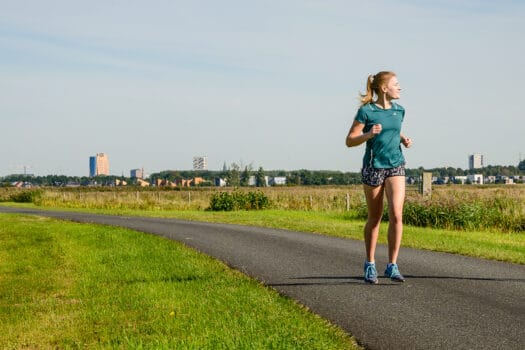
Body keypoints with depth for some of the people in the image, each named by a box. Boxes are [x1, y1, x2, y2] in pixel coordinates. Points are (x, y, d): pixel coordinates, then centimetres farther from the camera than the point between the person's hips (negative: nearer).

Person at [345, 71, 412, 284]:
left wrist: (404, 139, 5)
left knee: (396, 214, -13)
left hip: (396, 167, 3)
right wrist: (369, 134, -22)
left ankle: (392, 266, -5)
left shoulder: (399, 111, 7)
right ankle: (370, 264, 24)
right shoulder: (366, 111, -7)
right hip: (373, 168, -3)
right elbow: (350, 141, -5)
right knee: (374, 218, 7)